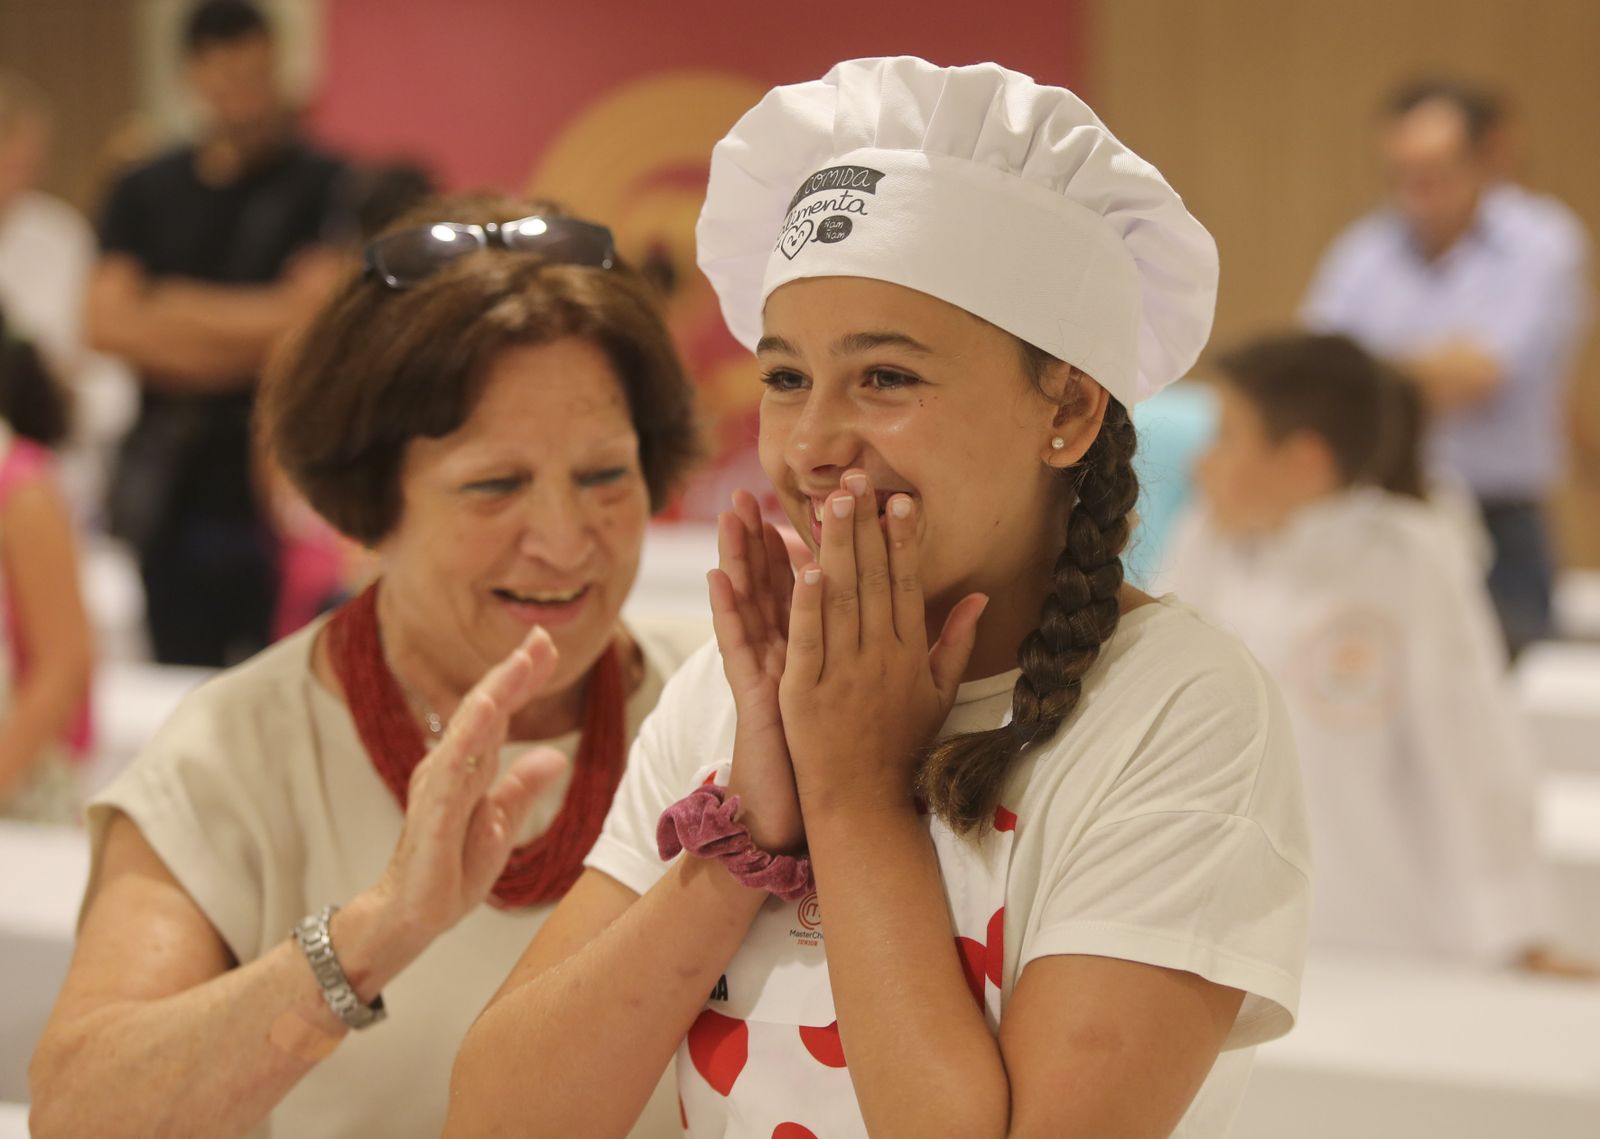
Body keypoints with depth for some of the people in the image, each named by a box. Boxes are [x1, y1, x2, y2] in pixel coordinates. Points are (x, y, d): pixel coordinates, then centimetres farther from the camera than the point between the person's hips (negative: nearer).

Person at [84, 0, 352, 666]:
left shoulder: (325, 186, 2)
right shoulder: (144, 194, 12)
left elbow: (319, 311, -9)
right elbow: (105, 322, 1)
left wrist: (172, 311, -1)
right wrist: (249, 337, -7)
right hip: (172, 489, 3)